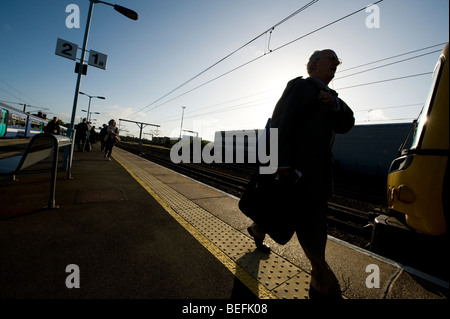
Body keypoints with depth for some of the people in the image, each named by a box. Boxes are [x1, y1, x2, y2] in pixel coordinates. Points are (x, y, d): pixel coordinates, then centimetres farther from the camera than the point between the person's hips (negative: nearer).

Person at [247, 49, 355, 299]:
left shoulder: (330, 96, 25)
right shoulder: (299, 86, 0)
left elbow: (346, 126, 14)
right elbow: (280, 124, -12)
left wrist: (335, 104, -6)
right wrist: (283, 164, -21)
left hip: (319, 168, 9)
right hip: (299, 166, -9)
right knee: (310, 220, -4)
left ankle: (258, 230, 41)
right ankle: (324, 284, 11)